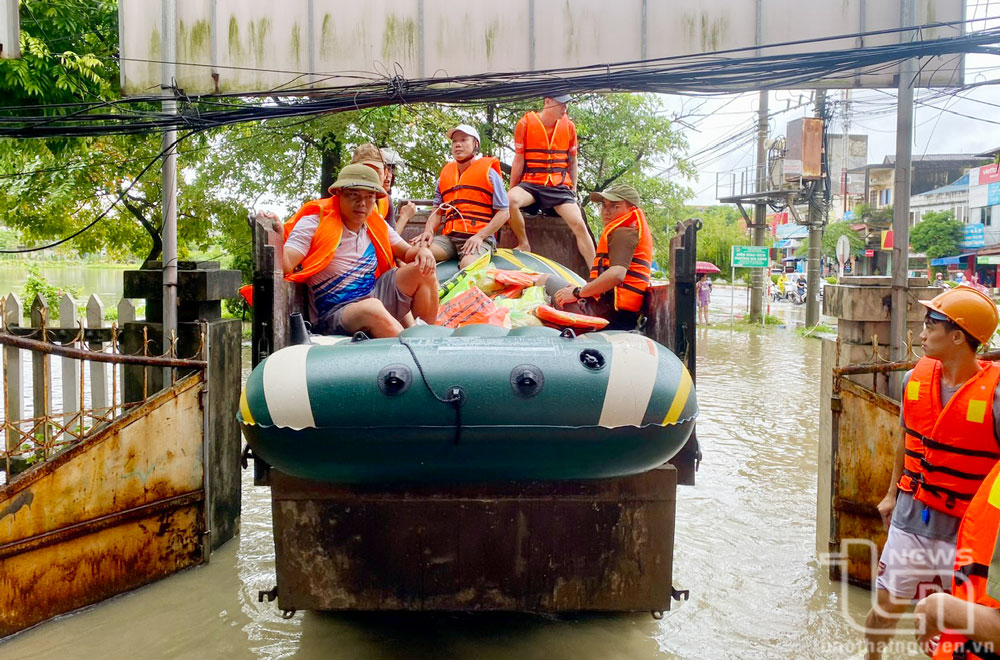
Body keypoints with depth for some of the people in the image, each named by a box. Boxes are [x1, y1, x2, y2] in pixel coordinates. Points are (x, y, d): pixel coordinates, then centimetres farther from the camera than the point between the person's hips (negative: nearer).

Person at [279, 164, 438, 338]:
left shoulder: (376, 224, 9)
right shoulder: (314, 224, -8)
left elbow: (407, 252, 17)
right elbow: (285, 265, -17)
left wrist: (423, 251, -7)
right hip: (334, 315, -7)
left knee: (423, 269, -5)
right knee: (372, 308, -38)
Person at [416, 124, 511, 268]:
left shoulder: (488, 172, 7)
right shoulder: (445, 175, 22)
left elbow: (504, 213, 2)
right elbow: (437, 210, 22)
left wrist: (480, 236, -11)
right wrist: (428, 231, -1)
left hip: (479, 238, -4)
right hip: (449, 237, 4)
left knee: (468, 265, -38)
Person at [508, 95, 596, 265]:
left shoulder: (568, 125, 6)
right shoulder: (525, 123, -2)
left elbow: (572, 161, 15)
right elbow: (519, 160, 2)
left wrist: (573, 190, 11)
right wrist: (511, 190, 3)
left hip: (560, 186, 2)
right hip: (531, 184, -2)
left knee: (579, 224, -16)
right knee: (510, 200, -34)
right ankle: (523, 245, -13)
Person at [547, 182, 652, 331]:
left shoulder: (623, 233, -8)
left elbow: (616, 274, -24)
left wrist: (578, 292, -15)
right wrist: (582, 289, 13)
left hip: (607, 312, -11)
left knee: (546, 280, -5)